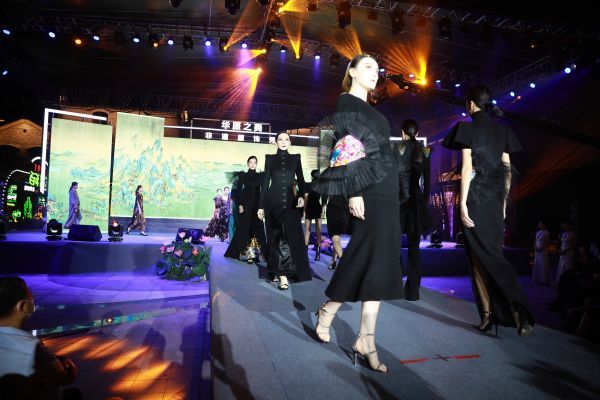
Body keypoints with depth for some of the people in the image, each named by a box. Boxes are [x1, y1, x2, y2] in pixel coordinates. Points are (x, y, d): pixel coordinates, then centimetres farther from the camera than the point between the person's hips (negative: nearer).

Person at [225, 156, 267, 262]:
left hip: (257, 205, 2)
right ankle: (242, 251, 6)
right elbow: (239, 191, 1)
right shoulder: (243, 176, 3)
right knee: (244, 227, 0)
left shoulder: (261, 176, 7)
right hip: (246, 204, -1)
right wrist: (240, 204, -8)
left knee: (258, 228, 1)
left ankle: (261, 251, 6)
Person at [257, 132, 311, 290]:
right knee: (276, 237, 1)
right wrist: (261, 205, 2)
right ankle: (280, 273, 6)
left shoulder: (295, 158, 9)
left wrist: (301, 196, -12)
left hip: (290, 201, 0)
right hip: (273, 201, 0)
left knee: (291, 235, -8)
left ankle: (282, 273, -2)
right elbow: (265, 182, 6)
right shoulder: (270, 158, 7)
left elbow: (301, 180, 7)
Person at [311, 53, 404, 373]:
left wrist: (391, 195, 20)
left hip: (385, 192, 9)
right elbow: (348, 151, -14)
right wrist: (353, 192, -22)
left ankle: (365, 339, 11)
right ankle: (328, 310, 12)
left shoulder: (368, 109, 23)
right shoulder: (346, 103, -3)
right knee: (374, 261, -7)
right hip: (369, 192, -9)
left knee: (378, 262, 5)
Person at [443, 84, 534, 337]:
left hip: (475, 199, -5)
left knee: (479, 258, 1)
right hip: (496, 201, 5)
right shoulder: (502, 131, 13)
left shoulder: (467, 129, -3)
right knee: (493, 254, 10)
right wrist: (504, 201, 17)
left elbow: (467, 168, -11)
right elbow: (507, 170, 11)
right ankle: (518, 312, 7)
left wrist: (462, 204, -13)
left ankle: (487, 315, 4)